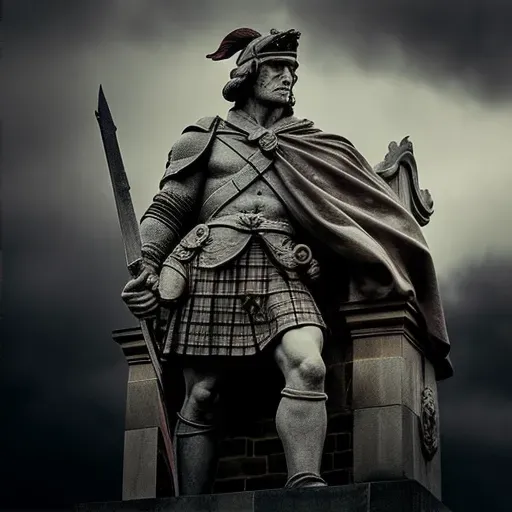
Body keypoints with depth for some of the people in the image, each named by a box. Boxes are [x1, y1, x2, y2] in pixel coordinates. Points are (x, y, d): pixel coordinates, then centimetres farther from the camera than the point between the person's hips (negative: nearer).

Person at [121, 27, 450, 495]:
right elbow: (167, 210, 12)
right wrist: (148, 266, 0)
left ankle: (305, 489, -34)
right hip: (212, 266, -1)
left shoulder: (309, 144, 25)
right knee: (202, 396, -6)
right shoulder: (205, 137, 18)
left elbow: (363, 191, 29)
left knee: (307, 366, -26)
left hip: (281, 271, 1)